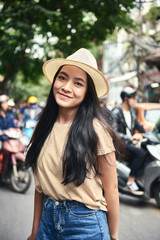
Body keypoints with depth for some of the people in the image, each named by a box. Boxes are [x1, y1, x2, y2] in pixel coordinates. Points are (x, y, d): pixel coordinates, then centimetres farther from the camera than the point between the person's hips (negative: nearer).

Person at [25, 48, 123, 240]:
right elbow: (40, 184, 4)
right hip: (48, 219, 5)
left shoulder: (95, 130, -16)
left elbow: (111, 189, -11)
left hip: (86, 223, -4)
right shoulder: (45, 127, 0)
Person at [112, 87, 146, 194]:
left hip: (129, 144, 8)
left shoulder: (131, 111, 13)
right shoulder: (116, 113, -12)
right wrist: (131, 138, -31)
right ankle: (131, 182, -20)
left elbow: (138, 125, 24)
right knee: (141, 153, -27)